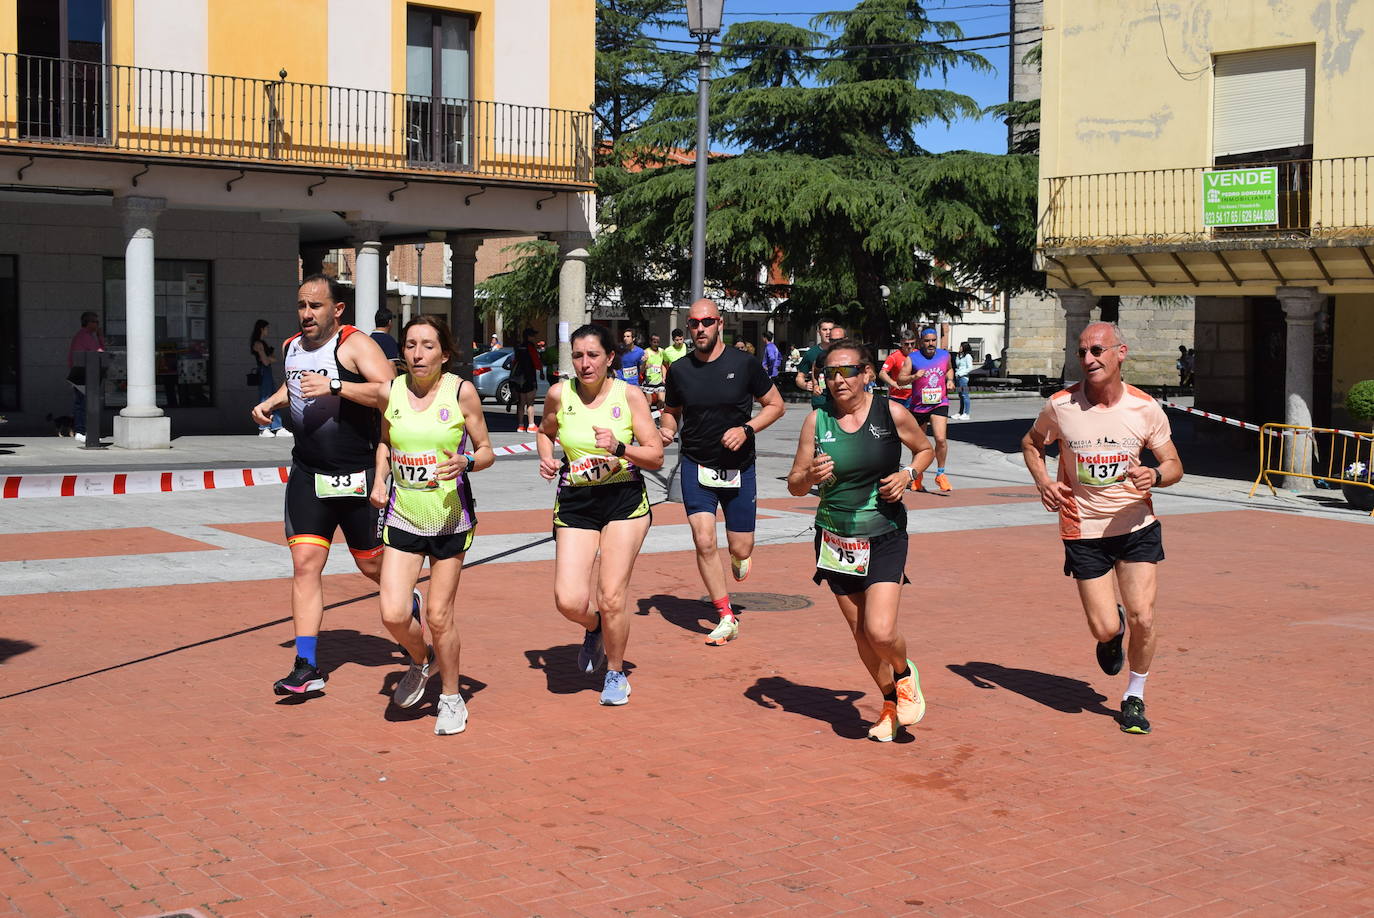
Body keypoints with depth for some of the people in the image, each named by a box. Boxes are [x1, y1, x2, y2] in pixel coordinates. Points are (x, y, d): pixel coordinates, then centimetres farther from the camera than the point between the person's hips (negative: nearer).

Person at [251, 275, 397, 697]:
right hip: (307, 473, 5)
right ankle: (307, 667, -3)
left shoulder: (355, 345, -12)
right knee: (305, 563, -4)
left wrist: (336, 386, -34)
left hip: (357, 475, -5)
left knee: (373, 564, 7)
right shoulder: (290, 347, 10)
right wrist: (272, 401, 13)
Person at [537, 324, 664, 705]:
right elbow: (545, 431, 20)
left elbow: (656, 457, -7)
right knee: (569, 602, -9)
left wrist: (619, 448, -23)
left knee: (612, 596, -5)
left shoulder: (629, 395, -7)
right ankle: (594, 628, 28)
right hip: (574, 502, 2)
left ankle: (616, 672, 21)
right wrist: (546, 458, 0)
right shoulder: (559, 394, -2)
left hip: (624, 501, -2)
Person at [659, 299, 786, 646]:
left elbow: (775, 405, 1)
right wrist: (667, 428, -7)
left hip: (738, 468, -1)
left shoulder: (744, 364, -7)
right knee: (704, 542, -12)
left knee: (740, 548, 4)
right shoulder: (679, 370, 0)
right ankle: (726, 618, 3)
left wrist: (747, 429, -14)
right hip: (696, 467, 1)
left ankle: (739, 558, 45)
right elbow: (671, 411, 16)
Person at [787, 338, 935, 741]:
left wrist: (907, 474, -8)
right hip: (835, 538, 3)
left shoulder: (892, 413, -7)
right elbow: (794, 486, 1)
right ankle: (890, 701, 35)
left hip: (884, 536, -3)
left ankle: (904, 674, 20)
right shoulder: (817, 421, -3)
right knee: (861, 633, 11)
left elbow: (925, 449, 11)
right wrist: (811, 476, -21)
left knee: (881, 631, -15)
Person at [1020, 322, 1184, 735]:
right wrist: (1042, 480, -7)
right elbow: (1031, 443, 11)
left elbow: (1174, 465, 3)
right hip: (1083, 530, 0)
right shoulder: (1060, 406, -9)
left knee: (1143, 618, -7)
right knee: (1105, 629, -4)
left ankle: (1135, 697, 18)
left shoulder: (1145, 408, -7)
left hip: (1136, 525, 1)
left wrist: (1155, 476, -20)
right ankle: (1115, 627, 37)